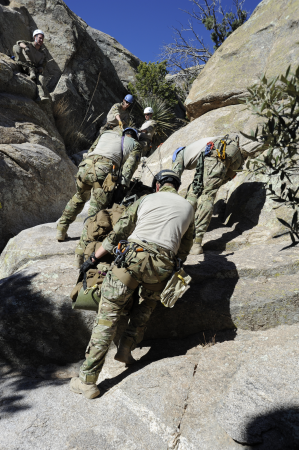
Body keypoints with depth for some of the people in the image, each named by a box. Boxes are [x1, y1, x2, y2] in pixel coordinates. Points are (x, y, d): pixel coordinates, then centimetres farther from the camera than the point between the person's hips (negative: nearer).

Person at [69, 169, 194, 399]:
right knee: (147, 304, 30)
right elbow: (184, 249, 22)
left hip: (132, 257, -2)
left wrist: (93, 258, 17)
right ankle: (127, 348, 14)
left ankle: (88, 380, 3)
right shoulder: (188, 207, 20)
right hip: (162, 267, 2)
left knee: (108, 314, 1)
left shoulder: (146, 200, 15)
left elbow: (117, 233, 11)